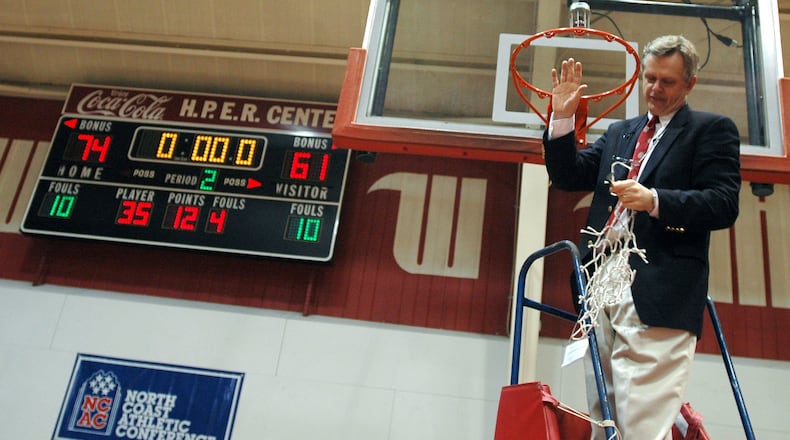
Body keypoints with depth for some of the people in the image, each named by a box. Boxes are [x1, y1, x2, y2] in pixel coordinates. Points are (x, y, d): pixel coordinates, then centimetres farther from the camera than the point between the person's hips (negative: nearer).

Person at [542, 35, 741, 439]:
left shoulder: (712, 129, 8)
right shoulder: (619, 132, 25)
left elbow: (724, 204, -5)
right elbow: (568, 177, 17)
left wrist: (654, 201, -20)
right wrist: (562, 118, 4)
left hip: (657, 295, -6)